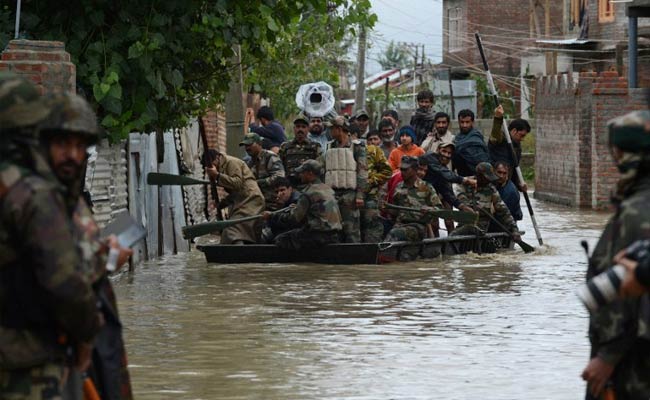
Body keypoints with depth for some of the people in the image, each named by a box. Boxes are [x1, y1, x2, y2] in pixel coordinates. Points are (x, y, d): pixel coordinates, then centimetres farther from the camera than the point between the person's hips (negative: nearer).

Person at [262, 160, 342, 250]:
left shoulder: (308, 193, -13)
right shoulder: (328, 189, 14)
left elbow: (294, 218, -13)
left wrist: (272, 216, 0)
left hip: (319, 235, -9)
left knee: (280, 240, 0)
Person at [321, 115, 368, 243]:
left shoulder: (356, 147, -1)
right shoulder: (330, 147, 16)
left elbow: (362, 172, -5)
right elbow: (322, 169, 18)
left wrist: (360, 195, -13)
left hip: (349, 193, -5)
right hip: (331, 193, 5)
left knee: (351, 230, -7)